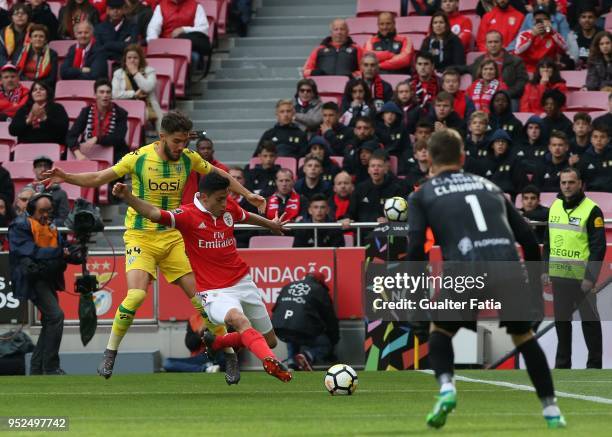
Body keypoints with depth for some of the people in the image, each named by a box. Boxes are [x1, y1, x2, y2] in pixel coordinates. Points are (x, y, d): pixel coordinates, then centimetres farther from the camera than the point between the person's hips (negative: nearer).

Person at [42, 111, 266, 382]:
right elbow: (99, 178, -3)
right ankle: (109, 355, -5)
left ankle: (229, 357, 10)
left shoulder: (189, 158, 0)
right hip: (140, 236, -3)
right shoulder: (139, 158, -9)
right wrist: (66, 178, -16)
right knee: (136, 295, -24)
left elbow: (218, 175, 19)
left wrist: (246, 194, 16)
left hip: (173, 238, 3)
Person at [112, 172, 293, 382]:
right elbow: (154, 214, -30)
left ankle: (215, 342, 32)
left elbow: (246, 216, 25)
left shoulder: (229, 207, 2)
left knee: (270, 341, 13)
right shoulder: (188, 215, -15)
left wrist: (271, 224, 45)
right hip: (214, 292, -7)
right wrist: (127, 197, -48)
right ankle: (270, 361, -51)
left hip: (243, 283, 7)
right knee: (239, 319, -38)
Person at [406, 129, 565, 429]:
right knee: (524, 335, 27)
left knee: (439, 329, 25)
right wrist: (535, 280, 32)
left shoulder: (421, 196, 16)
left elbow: (416, 249, 2)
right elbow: (528, 238, 22)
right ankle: (551, 410, 22)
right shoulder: (489, 187, 25)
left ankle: (446, 389, 1)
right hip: (511, 274, 2)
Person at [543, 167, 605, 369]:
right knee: (561, 319, 13)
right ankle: (562, 363, 23)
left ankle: (594, 365, 7)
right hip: (558, 276, 6)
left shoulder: (591, 210, -10)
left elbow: (598, 246, -13)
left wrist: (590, 277, -17)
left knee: (589, 320, 0)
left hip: (581, 277, -6)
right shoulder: (555, 207, 11)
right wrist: (545, 269, 14)